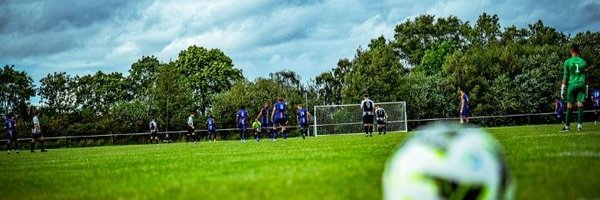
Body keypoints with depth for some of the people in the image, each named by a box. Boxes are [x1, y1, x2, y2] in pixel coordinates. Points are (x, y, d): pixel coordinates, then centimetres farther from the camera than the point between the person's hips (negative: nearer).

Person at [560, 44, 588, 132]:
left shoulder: (567, 62, 0)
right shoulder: (583, 61, 7)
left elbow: (565, 77, -1)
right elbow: (586, 76, 12)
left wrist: (563, 89, 4)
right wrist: (586, 89, 19)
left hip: (572, 85, -2)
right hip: (581, 85, 2)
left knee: (569, 106, 2)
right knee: (580, 105, -1)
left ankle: (567, 126, 3)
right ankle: (580, 125, -8)